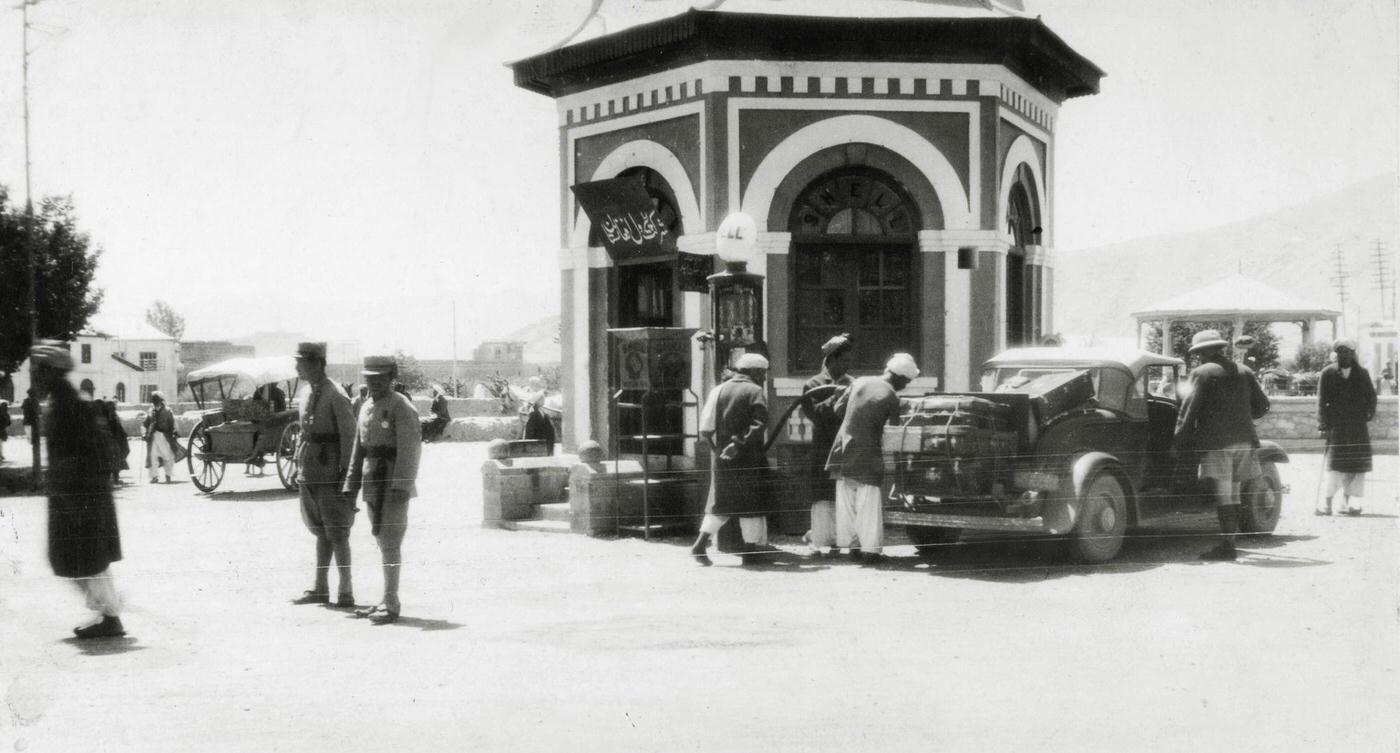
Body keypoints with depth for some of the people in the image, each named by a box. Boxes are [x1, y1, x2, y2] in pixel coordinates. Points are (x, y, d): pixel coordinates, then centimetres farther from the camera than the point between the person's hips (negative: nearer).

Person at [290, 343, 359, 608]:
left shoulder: (335, 395, -14)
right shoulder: (306, 393, 11)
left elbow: (349, 436, -15)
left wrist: (345, 474, -17)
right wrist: (300, 467, 16)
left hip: (331, 473, -8)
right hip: (310, 473, 8)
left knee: (337, 534, -3)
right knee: (321, 532, 14)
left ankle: (346, 592, 3)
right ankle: (320, 588, 21)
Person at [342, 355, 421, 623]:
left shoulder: (402, 407, -10)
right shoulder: (366, 407, 15)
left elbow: (409, 448, -17)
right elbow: (358, 449, 20)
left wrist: (401, 487, -23)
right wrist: (351, 485, 15)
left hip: (394, 484, -8)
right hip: (372, 485, 8)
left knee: (390, 543, -9)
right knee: (383, 542, 11)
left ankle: (391, 605, -7)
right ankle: (388, 601, 17)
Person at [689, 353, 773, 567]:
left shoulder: (718, 391, 8)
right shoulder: (755, 392, -5)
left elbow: (706, 428, 3)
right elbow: (758, 425, -19)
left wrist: (718, 448, 10)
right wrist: (740, 443, -20)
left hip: (722, 459, 5)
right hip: (748, 460, -5)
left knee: (720, 503, 14)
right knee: (751, 503, 5)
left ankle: (701, 543, 2)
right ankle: (751, 550, 6)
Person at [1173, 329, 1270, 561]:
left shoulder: (1203, 373, -4)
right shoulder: (1245, 372, 14)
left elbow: (1190, 407, -10)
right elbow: (1262, 405, 16)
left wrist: (1179, 440, -4)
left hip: (1216, 440, -6)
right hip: (1244, 439, 6)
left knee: (1222, 496, -8)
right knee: (1233, 494, 13)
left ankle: (1227, 547, -12)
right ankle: (1229, 543, 15)